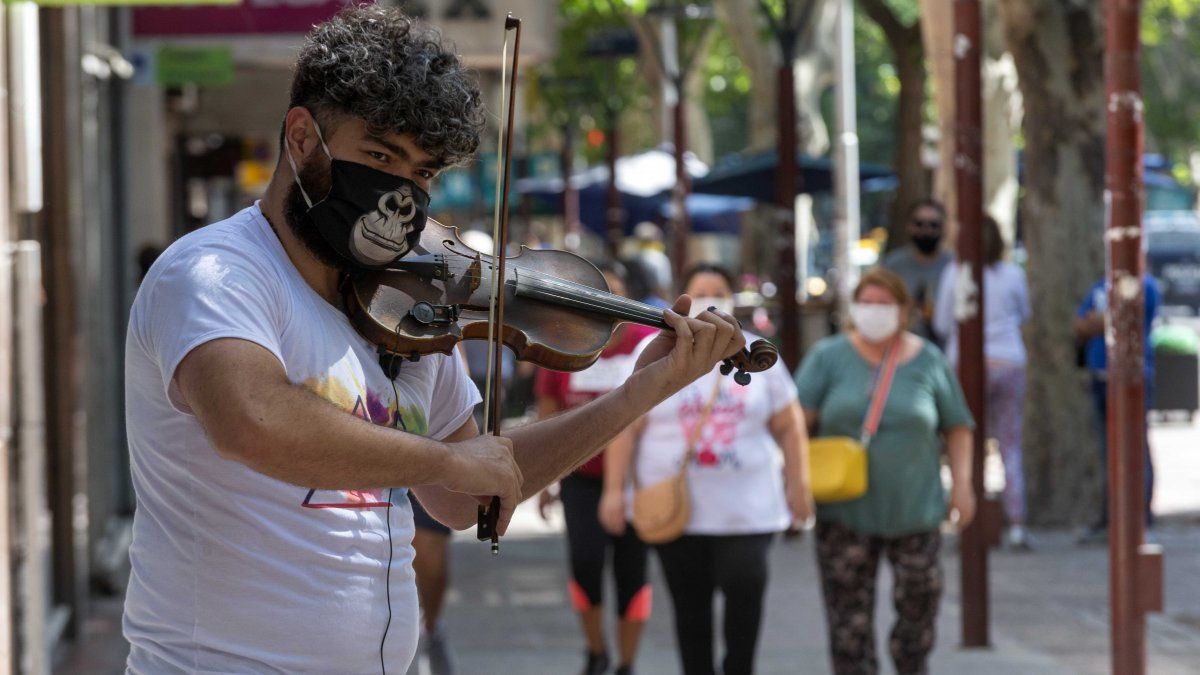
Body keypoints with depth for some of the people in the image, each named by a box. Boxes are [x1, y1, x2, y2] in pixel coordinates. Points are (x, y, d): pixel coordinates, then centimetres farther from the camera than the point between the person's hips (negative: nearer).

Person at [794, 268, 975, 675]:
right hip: (845, 514, -1)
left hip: (914, 509, 1)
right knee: (849, 615, -2)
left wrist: (962, 483, 1)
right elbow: (796, 419, -3)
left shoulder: (929, 362, 5)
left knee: (919, 603, 4)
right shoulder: (829, 357, 2)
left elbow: (957, 427, 10)